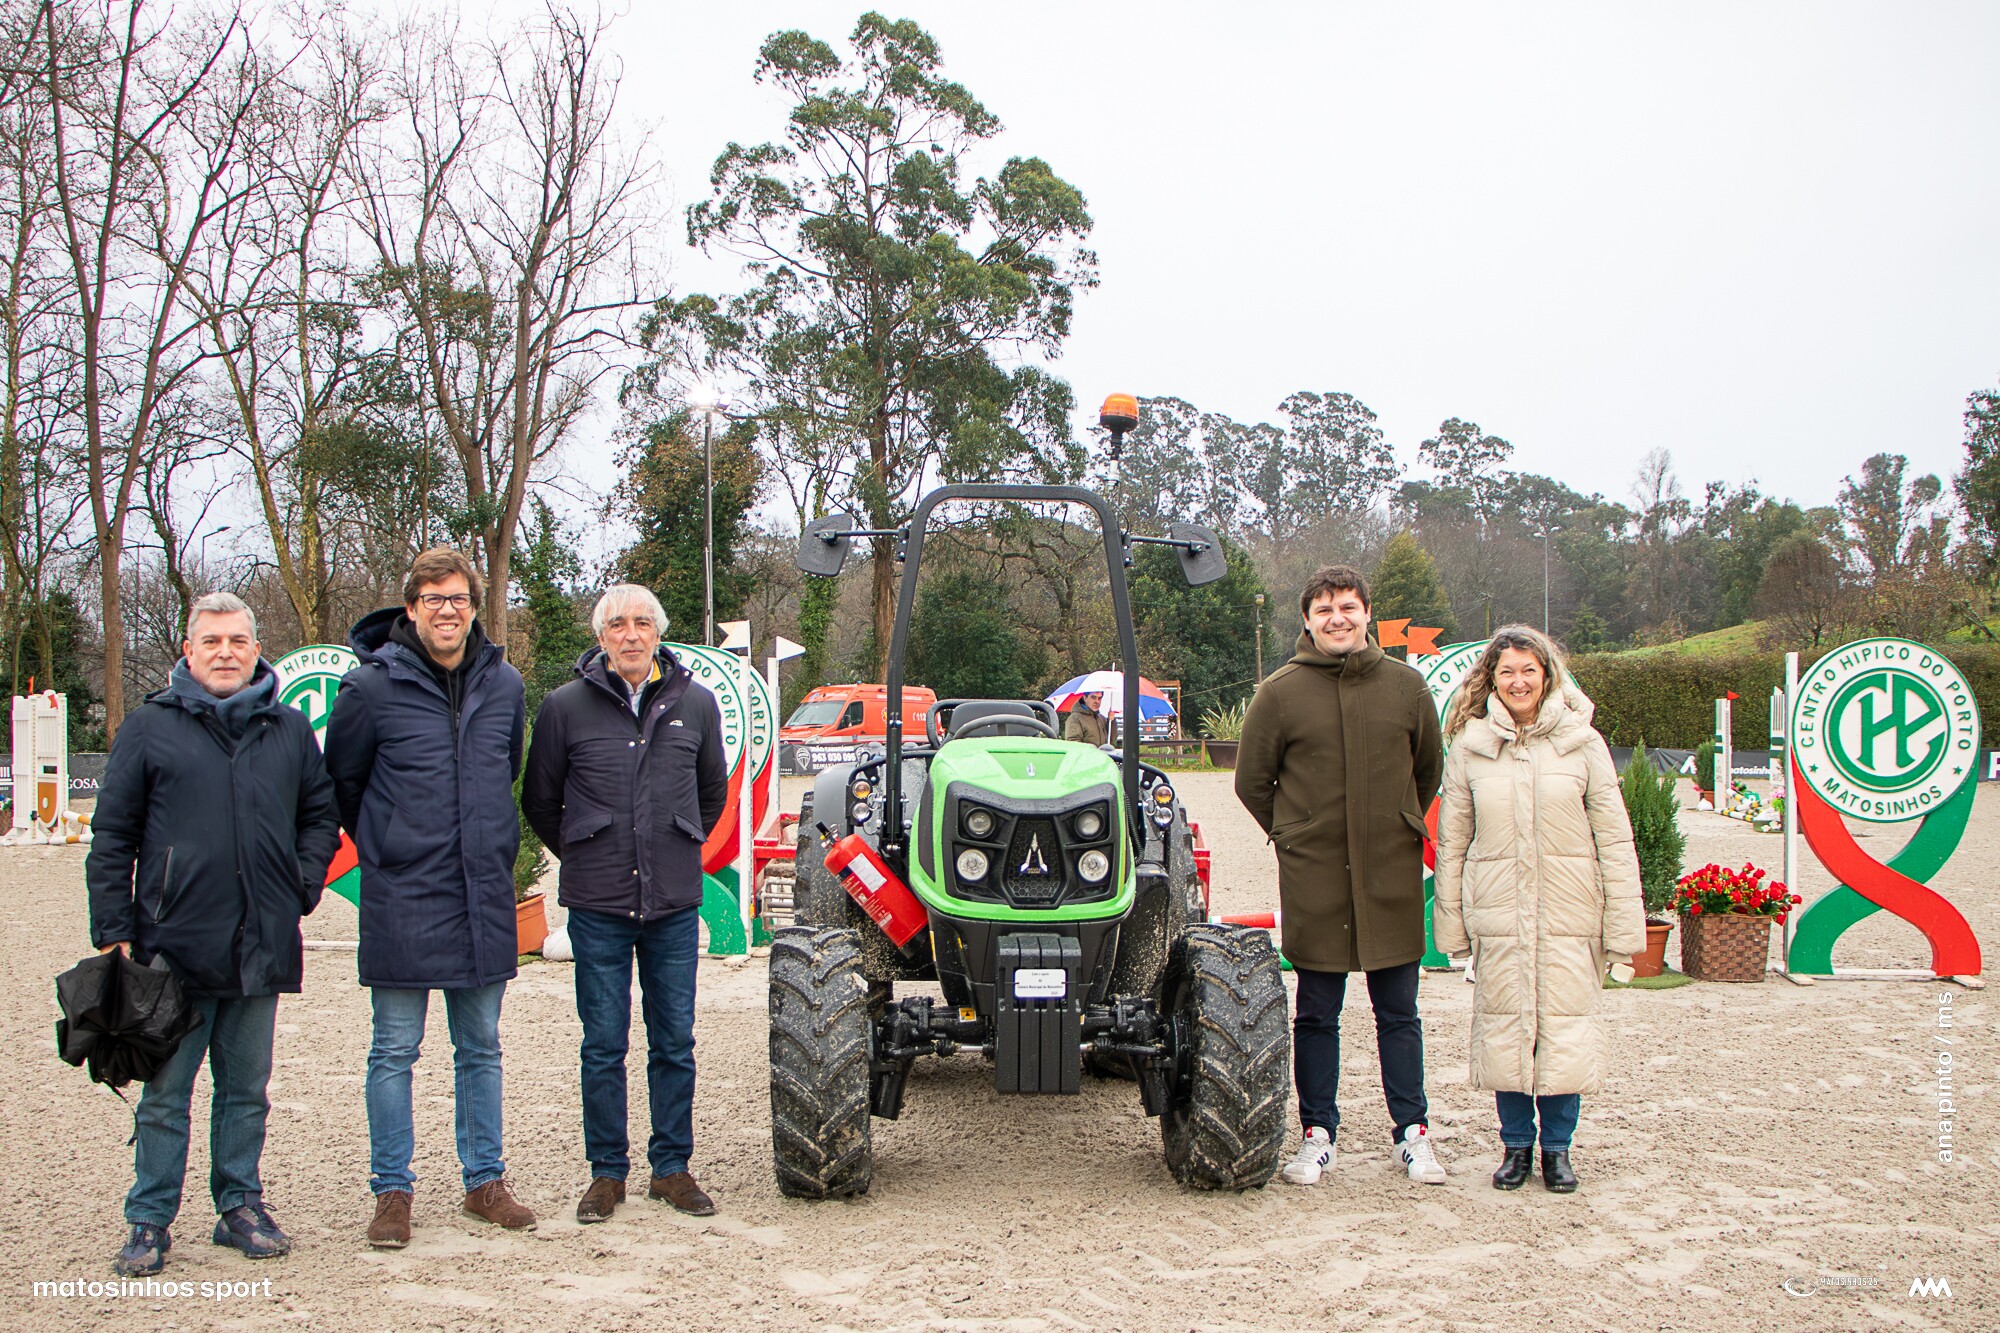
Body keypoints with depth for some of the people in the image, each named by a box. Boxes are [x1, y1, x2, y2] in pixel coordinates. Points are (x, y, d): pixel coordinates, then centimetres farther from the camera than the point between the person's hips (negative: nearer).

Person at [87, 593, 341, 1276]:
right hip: (175, 942, -3)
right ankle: (149, 1221, 14)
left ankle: (241, 1206, 23)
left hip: (262, 945, 3)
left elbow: (320, 815, 18)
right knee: (165, 1091, 4)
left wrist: (303, 885, 3)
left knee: (247, 1088, 12)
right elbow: (111, 836, 1)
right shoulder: (151, 726, 1)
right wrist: (114, 931, -4)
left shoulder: (290, 729, 9)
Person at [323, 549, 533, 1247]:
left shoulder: (504, 683, 4)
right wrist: (384, 846, 9)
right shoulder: (373, 685, -7)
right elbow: (341, 779, 5)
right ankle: (392, 1191, 15)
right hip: (401, 901, -4)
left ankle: (484, 1181, 23)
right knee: (395, 1052, 4)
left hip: (484, 899, 4)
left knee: (481, 1049, 13)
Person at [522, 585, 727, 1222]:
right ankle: (607, 1172, 17)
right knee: (603, 1045, 4)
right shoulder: (566, 706, -1)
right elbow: (539, 800, 11)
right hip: (597, 906, -1)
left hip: (675, 904, 2)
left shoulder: (695, 704, 5)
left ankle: (672, 1167, 19)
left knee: (675, 1043, 7)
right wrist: (582, 857, 11)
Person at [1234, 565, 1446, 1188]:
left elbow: (1428, 770, 17)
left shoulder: (1405, 686, 3)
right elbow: (1251, 781, 7)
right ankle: (1317, 1135, 17)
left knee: (1399, 1012, 9)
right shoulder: (1280, 692, -2)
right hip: (1313, 880, -1)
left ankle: (1413, 1133, 20)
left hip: (1392, 878, 1)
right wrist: (1297, 839, 7)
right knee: (1316, 1015, 7)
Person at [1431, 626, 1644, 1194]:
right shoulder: (1470, 746, 3)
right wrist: (1451, 920, 3)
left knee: (1566, 1025, 2)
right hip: (1497, 917, 1)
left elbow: (1614, 837, 1)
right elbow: (1451, 840, 6)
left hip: (1569, 914, -1)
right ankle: (1515, 1143, 22)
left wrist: (1623, 922, -3)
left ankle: (1557, 1146, 19)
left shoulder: (1582, 742, 1)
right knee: (1503, 1026, 5)